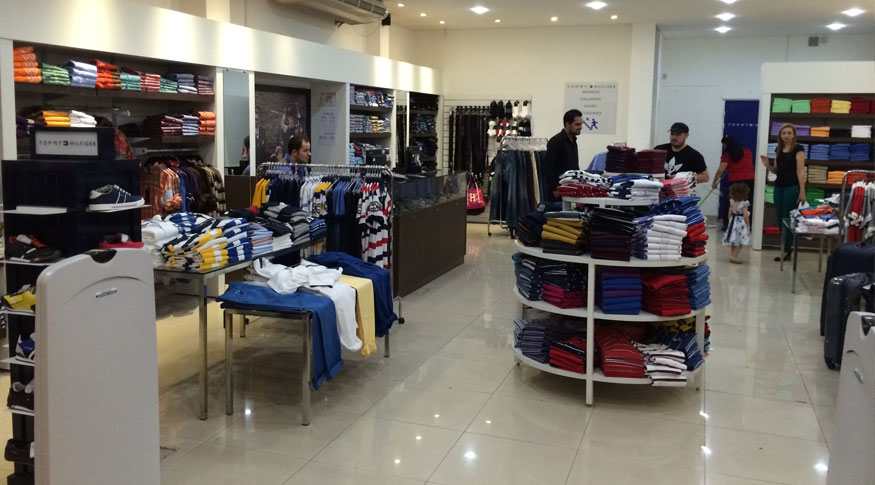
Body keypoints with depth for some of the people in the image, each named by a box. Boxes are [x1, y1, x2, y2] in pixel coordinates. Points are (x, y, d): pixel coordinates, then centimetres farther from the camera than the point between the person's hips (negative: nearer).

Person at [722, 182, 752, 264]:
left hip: (733, 221, 6)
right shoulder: (744, 203, -16)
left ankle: (732, 256, 20)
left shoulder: (732, 201, 1)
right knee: (740, 243, 0)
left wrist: (730, 221, 19)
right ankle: (734, 257, -4)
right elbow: (745, 215, -15)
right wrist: (748, 225, -5)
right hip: (741, 223, -6)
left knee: (733, 242, 14)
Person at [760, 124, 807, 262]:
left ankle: (786, 251, -1)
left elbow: (800, 171, -11)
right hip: (779, 187, 7)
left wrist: (802, 191, -15)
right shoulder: (779, 150, 13)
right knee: (780, 219, 7)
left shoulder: (798, 149, -6)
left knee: (788, 219, -5)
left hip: (792, 187, -7)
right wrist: (768, 165, -1)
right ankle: (784, 249, 14)